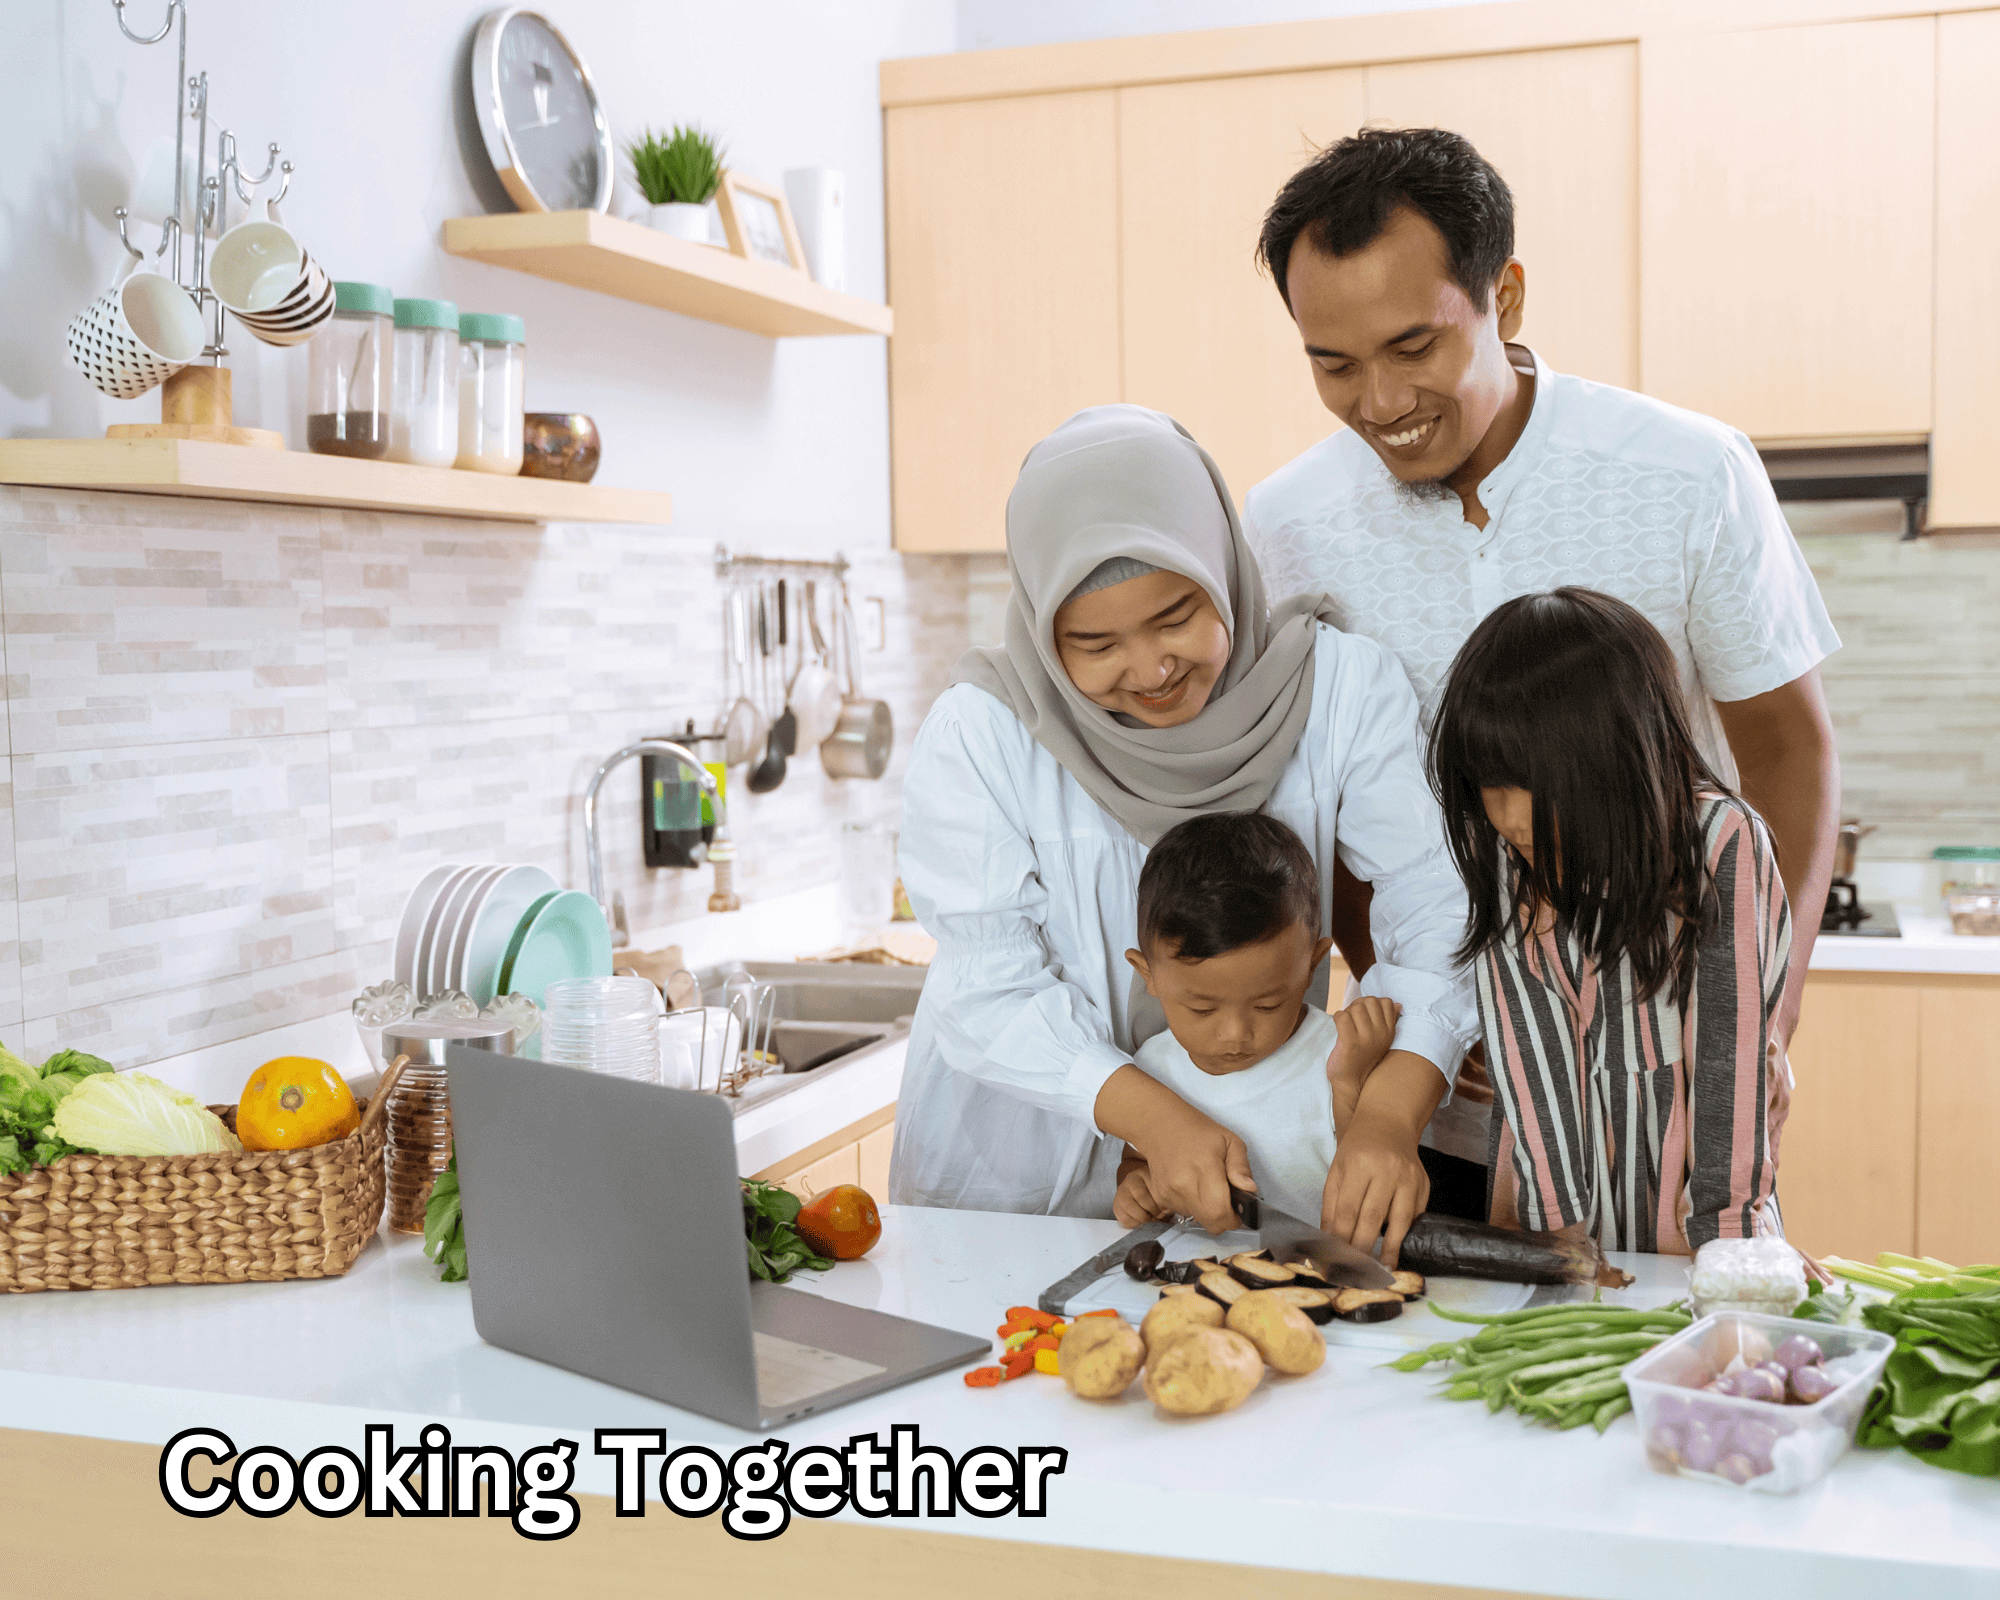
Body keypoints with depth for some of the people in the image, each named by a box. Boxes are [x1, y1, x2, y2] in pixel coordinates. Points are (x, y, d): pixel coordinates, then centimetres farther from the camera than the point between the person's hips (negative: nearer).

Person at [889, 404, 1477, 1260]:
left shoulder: (1339, 685, -11)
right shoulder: (978, 736, -14)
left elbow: (1435, 902, -15)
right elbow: (992, 995, -16)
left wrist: (1390, 1114, -30)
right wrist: (1150, 1116, -31)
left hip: (1250, 1157, 0)